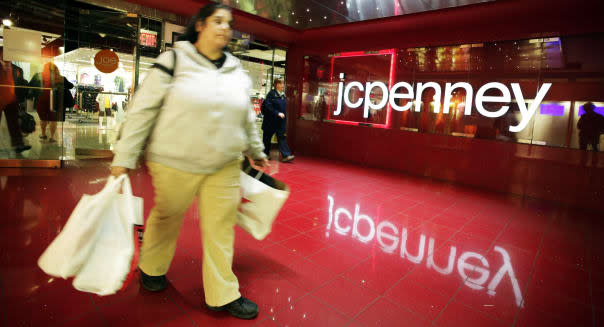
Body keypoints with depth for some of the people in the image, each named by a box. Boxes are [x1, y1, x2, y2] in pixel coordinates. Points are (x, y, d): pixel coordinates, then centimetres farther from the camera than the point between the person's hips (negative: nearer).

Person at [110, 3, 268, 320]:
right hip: (175, 164, -3)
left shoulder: (237, 71, 8)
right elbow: (142, 110, -7)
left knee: (221, 228, 6)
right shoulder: (174, 61, -6)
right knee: (166, 218, 16)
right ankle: (151, 268, 46)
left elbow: (247, 118, 18)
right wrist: (124, 158, -10)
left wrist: (255, 151, 24)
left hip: (225, 167, 4)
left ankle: (223, 294, 23)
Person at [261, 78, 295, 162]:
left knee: (281, 137, -1)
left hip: (280, 120, 5)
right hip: (271, 120, -5)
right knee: (267, 137, 8)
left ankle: (286, 155, -6)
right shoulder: (271, 94, -10)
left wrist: (283, 114, 7)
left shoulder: (283, 95, 9)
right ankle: (265, 154, 22)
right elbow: (268, 106, -17)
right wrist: (277, 113, -21)